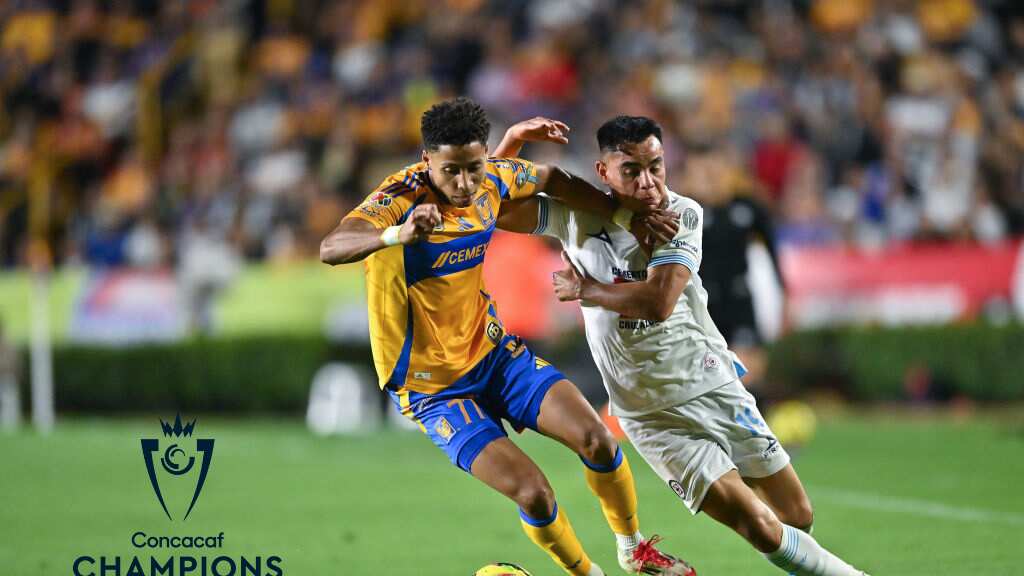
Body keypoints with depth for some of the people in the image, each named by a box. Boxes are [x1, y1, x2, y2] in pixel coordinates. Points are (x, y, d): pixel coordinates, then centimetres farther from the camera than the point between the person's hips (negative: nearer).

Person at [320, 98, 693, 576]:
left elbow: (551, 180, 16)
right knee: (533, 492, -18)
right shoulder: (398, 198, -26)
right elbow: (330, 249, -43)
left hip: (493, 352, 6)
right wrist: (398, 233, -61)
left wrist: (623, 212, 8)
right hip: (433, 387, -6)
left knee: (596, 439, -9)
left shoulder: (492, 179, -7)